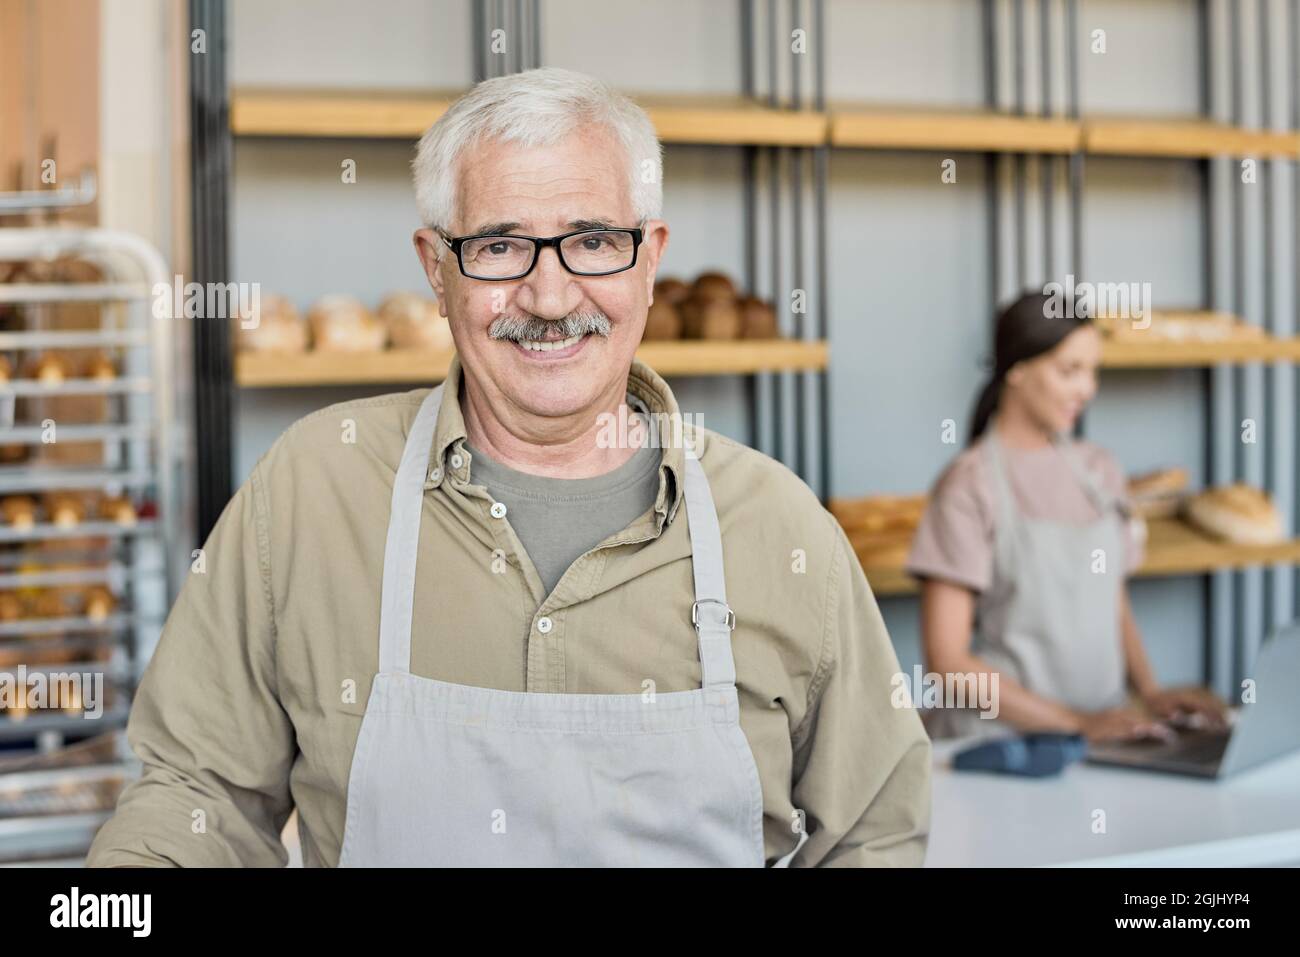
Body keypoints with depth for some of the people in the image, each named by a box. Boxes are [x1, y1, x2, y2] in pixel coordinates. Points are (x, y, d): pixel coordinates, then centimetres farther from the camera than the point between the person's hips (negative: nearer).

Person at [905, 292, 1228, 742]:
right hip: (999, 738, -6)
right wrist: (1077, 722, -14)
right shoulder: (969, 486, -5)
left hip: (1103, 728, 6)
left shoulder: (1098, 470, 13)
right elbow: (947, 660, -9)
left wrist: (1150, 692, 3)